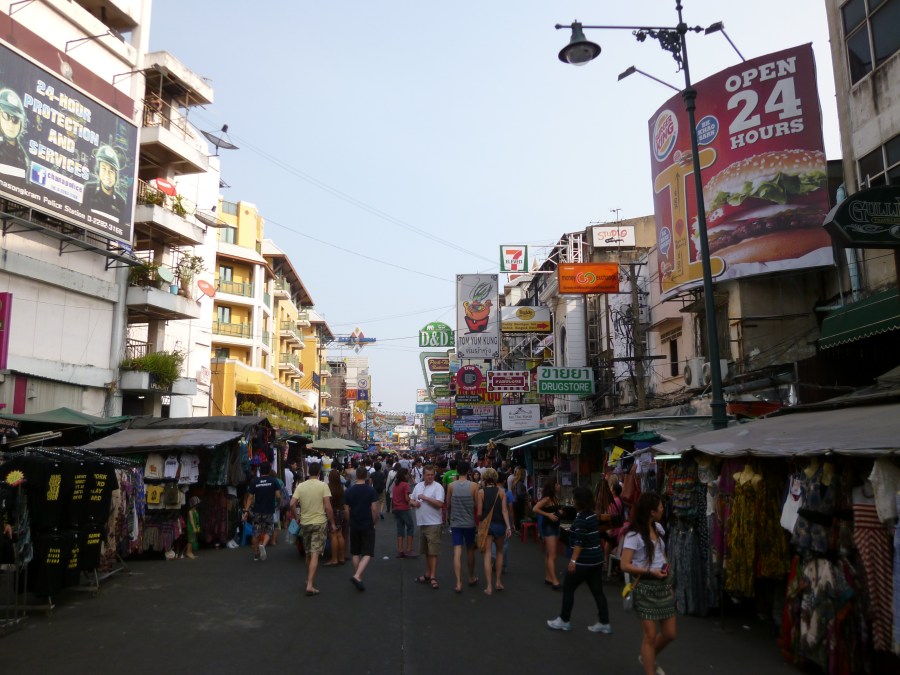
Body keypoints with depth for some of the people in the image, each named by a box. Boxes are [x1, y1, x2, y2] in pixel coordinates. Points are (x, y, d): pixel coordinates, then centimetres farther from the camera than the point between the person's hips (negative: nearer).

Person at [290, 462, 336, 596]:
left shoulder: (301, 486, 1)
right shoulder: (323, 486, -9)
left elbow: (292, 504, -6)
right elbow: (328, 507, -12)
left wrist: (296, 517, 9)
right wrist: (332, 523, -3)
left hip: (305, 523, 4)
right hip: (319, 523, -4)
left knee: (308, 554, 19)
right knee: (315, 555, -5)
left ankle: (309, 579, 34)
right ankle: (310, 584, -13)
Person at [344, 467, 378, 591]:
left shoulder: (349, 491, 0)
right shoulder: (371, 490, -9)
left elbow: (346, 511, 2)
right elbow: (374, 509, -12)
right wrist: (374, 523, 2)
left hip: (354, 526, 4)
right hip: (368, 526, -3)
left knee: (356, 553, 15)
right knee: (367, 554, -1)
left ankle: (358, 578, 20)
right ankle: (357, 576, -18)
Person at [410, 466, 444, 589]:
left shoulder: (438, 487, -9)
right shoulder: (418, 486, 11)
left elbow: (439, 504, -19)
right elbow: (411, 501, 20)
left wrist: (425, 497, -17)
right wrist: (413, 503, -3)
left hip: (433, 523, -7)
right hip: (421, 523, 7)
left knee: (433, 552, -6)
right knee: (426, 551, 16)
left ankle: (433, 577, -3)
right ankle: (427, 574, 27)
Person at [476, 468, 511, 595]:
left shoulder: (481, 492, -4)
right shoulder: (501, 491, -1)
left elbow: (479, 512, -7)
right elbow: (504, 510, -9)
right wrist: (508, 526, -12)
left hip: (486, 525, -1)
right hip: (499, 524, 1)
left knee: (487, 554, 1)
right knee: (499, 552, 20)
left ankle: (489, 586, -4)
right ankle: (498, 582, 22)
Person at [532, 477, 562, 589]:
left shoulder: (555, 498, 8)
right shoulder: (547, 498, -17)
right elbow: (535, 509, -24)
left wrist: (558, 513, 0)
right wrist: (548, 515, -23)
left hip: (555, 526, 9)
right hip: (548, 527, -9)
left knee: (549, 554, 14)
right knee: (552, 555, -10)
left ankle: (548, 577, 22)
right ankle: (555, 581, -12)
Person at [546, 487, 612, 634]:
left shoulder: (581, 518, -18)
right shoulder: (592, 514, 9)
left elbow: (579, 542, -23)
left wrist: (573, 560, -23)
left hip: (584, 561, -9)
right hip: (596, 559, 9)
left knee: (568, 588, 5)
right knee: (597, 591, 11)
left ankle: (564, 621, 13)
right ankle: (604, 623, 14)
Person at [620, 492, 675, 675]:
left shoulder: (658, 528, 6)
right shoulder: (634, 535, -16)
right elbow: (624, 565, -19)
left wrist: (665, 566, 10)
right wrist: (650, 572, -21)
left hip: (663, 584, 7)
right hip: (646, 586, -7)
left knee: (669, 634, 12)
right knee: (650, 636, -2)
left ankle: (648, 658, 38)